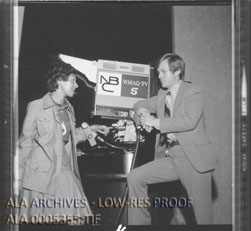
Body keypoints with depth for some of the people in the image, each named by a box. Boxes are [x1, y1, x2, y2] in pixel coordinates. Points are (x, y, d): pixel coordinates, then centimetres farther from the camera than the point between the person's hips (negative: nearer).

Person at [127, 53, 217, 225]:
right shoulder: (162, 95, 15)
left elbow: (189, 121, -21)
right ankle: (138, 222, 2)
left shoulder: (193, 92, -6)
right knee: (136, 177, -8)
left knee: (203, 213, -3)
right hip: (170, 157, 6)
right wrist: (142, 112, 2)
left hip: (194, 159, -6)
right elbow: (140, 105, 27)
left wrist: (156, 122, -18)